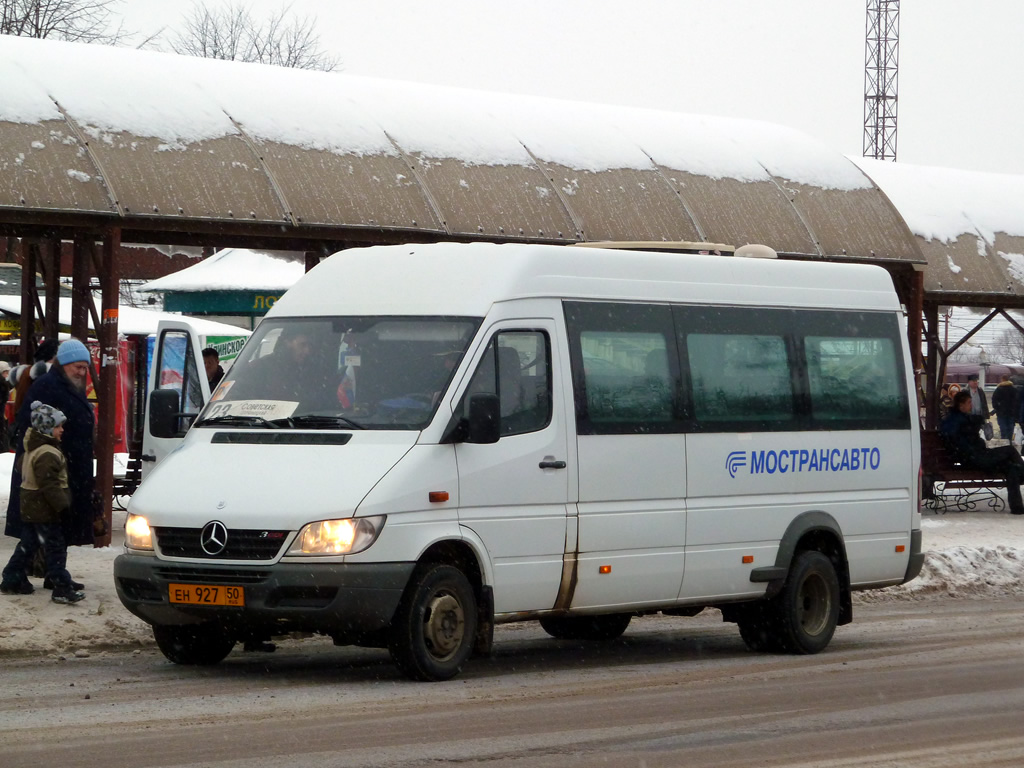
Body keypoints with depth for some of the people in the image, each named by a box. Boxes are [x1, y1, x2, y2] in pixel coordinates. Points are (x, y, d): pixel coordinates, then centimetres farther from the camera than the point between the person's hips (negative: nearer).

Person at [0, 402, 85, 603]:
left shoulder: (32, 449, 12)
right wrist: (62, 505, -22)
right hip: (45, 510, -10)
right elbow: (49, 484, -27)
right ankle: (62, 589, -6)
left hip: (30, 508, 10)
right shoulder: (47, 454, -22)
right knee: (55, 548, -6)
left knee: (27, 545, 18)